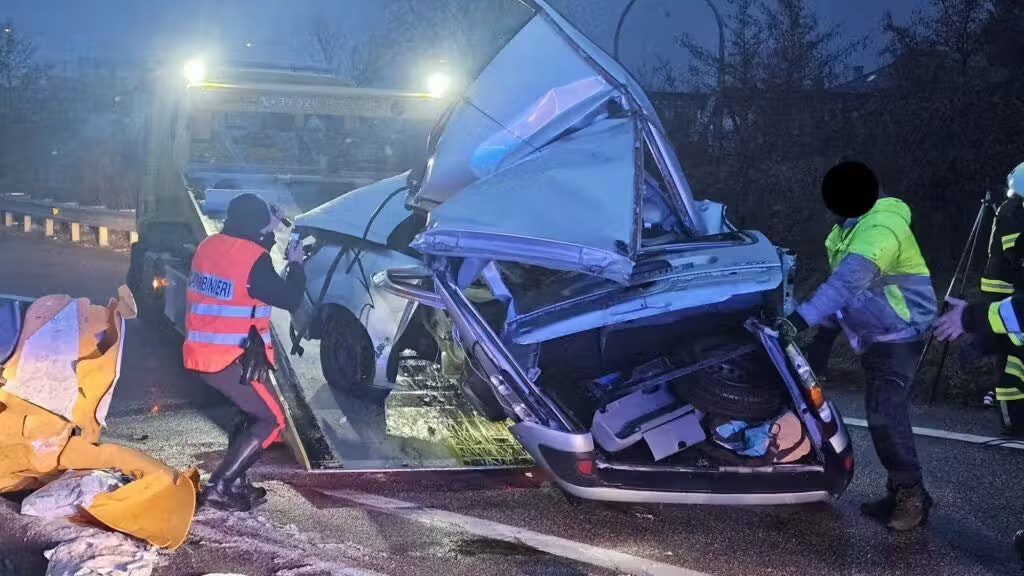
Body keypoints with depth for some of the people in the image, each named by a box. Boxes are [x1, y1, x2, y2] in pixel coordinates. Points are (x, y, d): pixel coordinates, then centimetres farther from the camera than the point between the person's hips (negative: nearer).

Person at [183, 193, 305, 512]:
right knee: (270, 420, 1)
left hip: (200, 353, 8)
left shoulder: (209, 245, 7)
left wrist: (271, 232, 24)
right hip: (229, 358, -8)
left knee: (253, 412, 22)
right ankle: (219, 488, -5)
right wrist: (296, 265, 8)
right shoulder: (254, 259, -16)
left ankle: (235, 482, 20)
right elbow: (289, 300, -8)